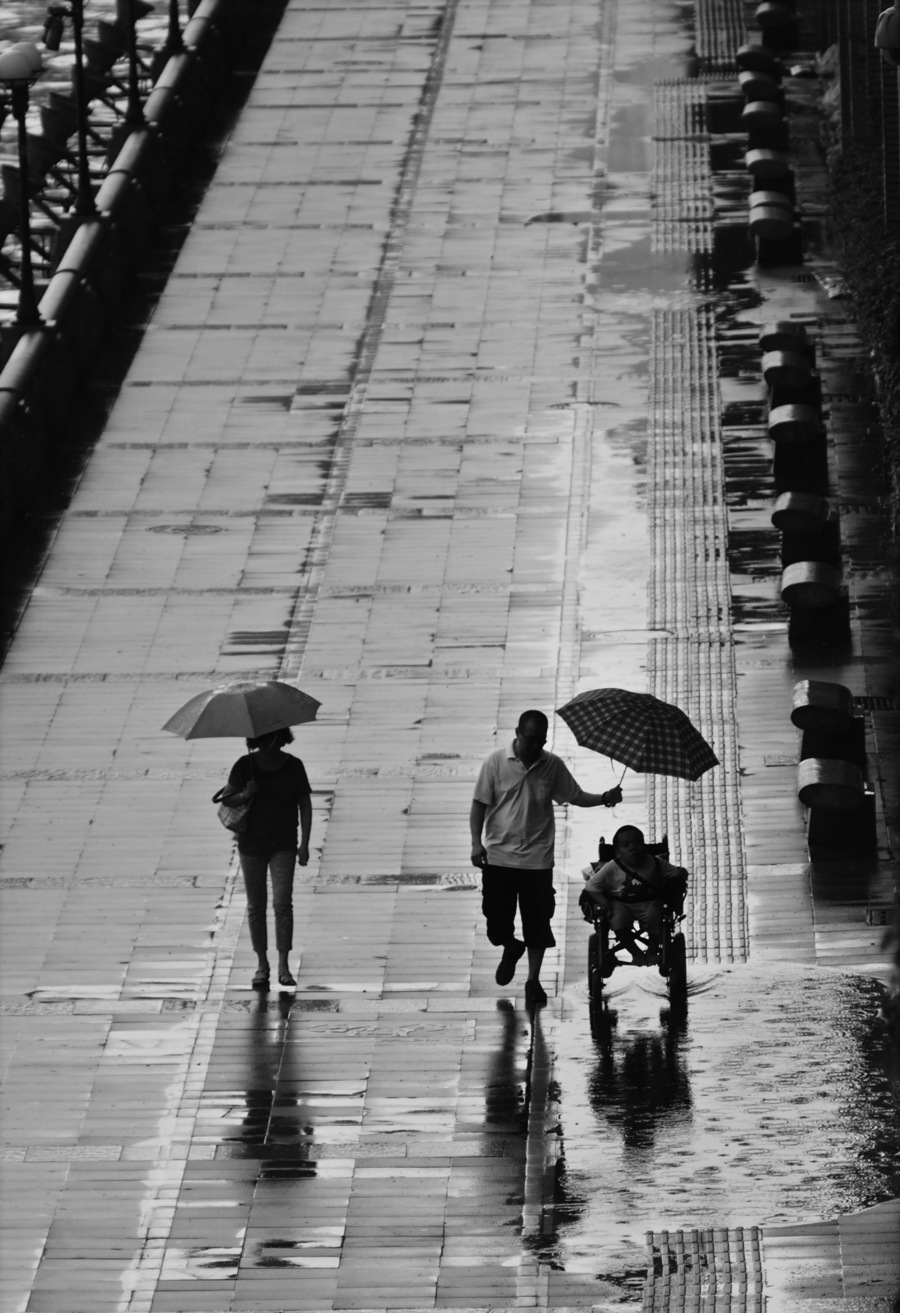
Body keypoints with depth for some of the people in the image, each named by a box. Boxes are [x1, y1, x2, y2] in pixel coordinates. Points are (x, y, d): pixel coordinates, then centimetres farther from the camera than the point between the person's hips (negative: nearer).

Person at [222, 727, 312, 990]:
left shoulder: (293, 766, -3)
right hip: (251, 844, 1)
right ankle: (262, 965, 16)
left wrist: (304, 843, -5)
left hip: (283, 846, -1)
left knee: (282, 902, -12)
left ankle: (283, 966, -11)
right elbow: (226, 798, 3)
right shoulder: (245, 766, -4)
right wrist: (244, 795, -20)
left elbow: (305, 805, 2)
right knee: (256, 906, 5)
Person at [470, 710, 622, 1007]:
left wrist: (604, 799, -9)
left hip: (537, 858, 1)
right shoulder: (497, 762, -4)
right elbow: (480, 804, -2)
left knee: (538, 923, -1)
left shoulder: (552, 765, 2)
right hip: (499, 856, -1)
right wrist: (477, 843, -12)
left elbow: (575, 796, 9)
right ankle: (511, 948, 34)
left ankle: (533, 980, 10)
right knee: (496, 919, 0)